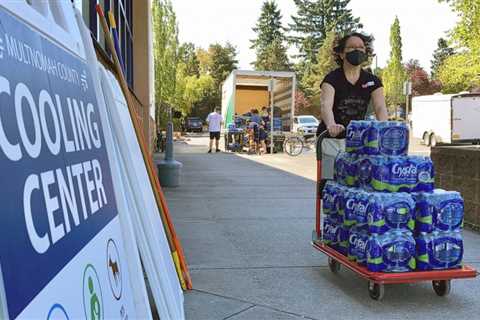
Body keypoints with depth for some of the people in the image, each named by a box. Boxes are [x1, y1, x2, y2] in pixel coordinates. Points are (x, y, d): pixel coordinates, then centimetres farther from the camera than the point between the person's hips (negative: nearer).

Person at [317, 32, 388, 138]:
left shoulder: (372, 81, 2)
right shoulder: (332, 78, -10)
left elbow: (380, 107, -13)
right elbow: (325, 105, -28)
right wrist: (331, 125, -50)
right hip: (331, 138, -3)